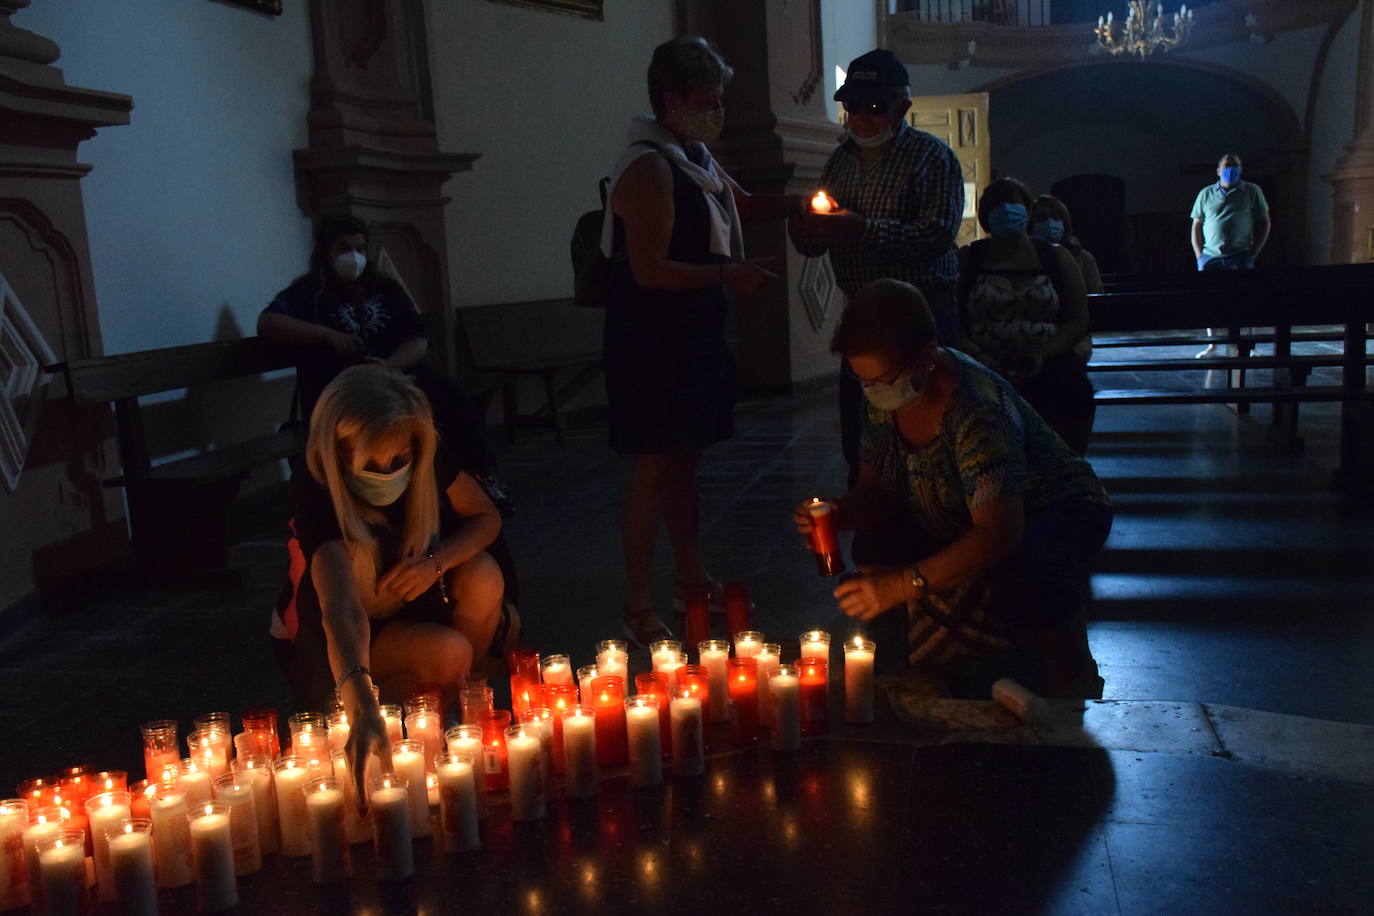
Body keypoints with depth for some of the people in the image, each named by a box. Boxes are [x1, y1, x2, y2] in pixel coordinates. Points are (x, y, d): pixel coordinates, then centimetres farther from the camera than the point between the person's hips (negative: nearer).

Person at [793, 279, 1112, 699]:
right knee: (874, 547, -13)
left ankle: (1074, 677, -5)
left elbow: (999, 533, -42)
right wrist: (837, 513, -25)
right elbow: (875, 491, -2)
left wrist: (903, 584, -48)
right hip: (960, 526, 8)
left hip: (1057, 511, -8)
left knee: (1022, 577, -39)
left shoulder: (978, 409, -36)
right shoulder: (886, 401, -12)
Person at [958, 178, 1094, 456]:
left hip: (1048, 363, 1)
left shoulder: (1056, 257, 18)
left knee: (1072, 389, -29)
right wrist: (975, 355, -12)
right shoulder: (968, 259, 16)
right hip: (984, 368, -1)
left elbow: (1079, 321, 11)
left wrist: (1043, 355, -7)